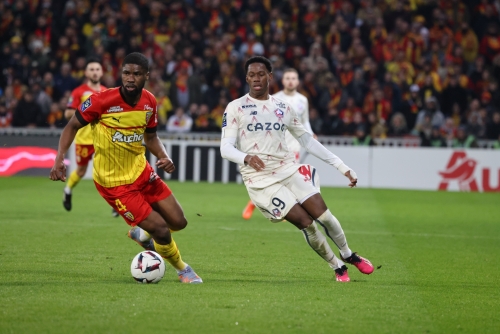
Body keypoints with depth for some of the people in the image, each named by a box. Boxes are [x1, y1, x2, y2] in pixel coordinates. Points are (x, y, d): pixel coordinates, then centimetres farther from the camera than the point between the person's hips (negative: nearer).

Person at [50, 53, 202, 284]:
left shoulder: (149, 102, -4)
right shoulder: (102, 100, -21)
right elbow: (73, 126, -8)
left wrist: (164, 157, -7)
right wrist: (59, 158, -20)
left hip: (141, 172, 6)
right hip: (114, 183, -6)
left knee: (178, 222, 6)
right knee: (162, 231, -10)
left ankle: (142, 234, 38)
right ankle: (182, 269, 21)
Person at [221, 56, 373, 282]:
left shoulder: (284, 108, 10)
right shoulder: (235, 108, -2)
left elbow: (307, 141, 16)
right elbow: (225, 148, -10)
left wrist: (341, 166, 12)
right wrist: (246, 157, -33)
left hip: (288, 169, 4)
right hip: (260, 180, -4)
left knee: (322, 214, -8)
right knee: (305, 222, -12)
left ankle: (348, 255, 18)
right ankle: (337, 267, 7)